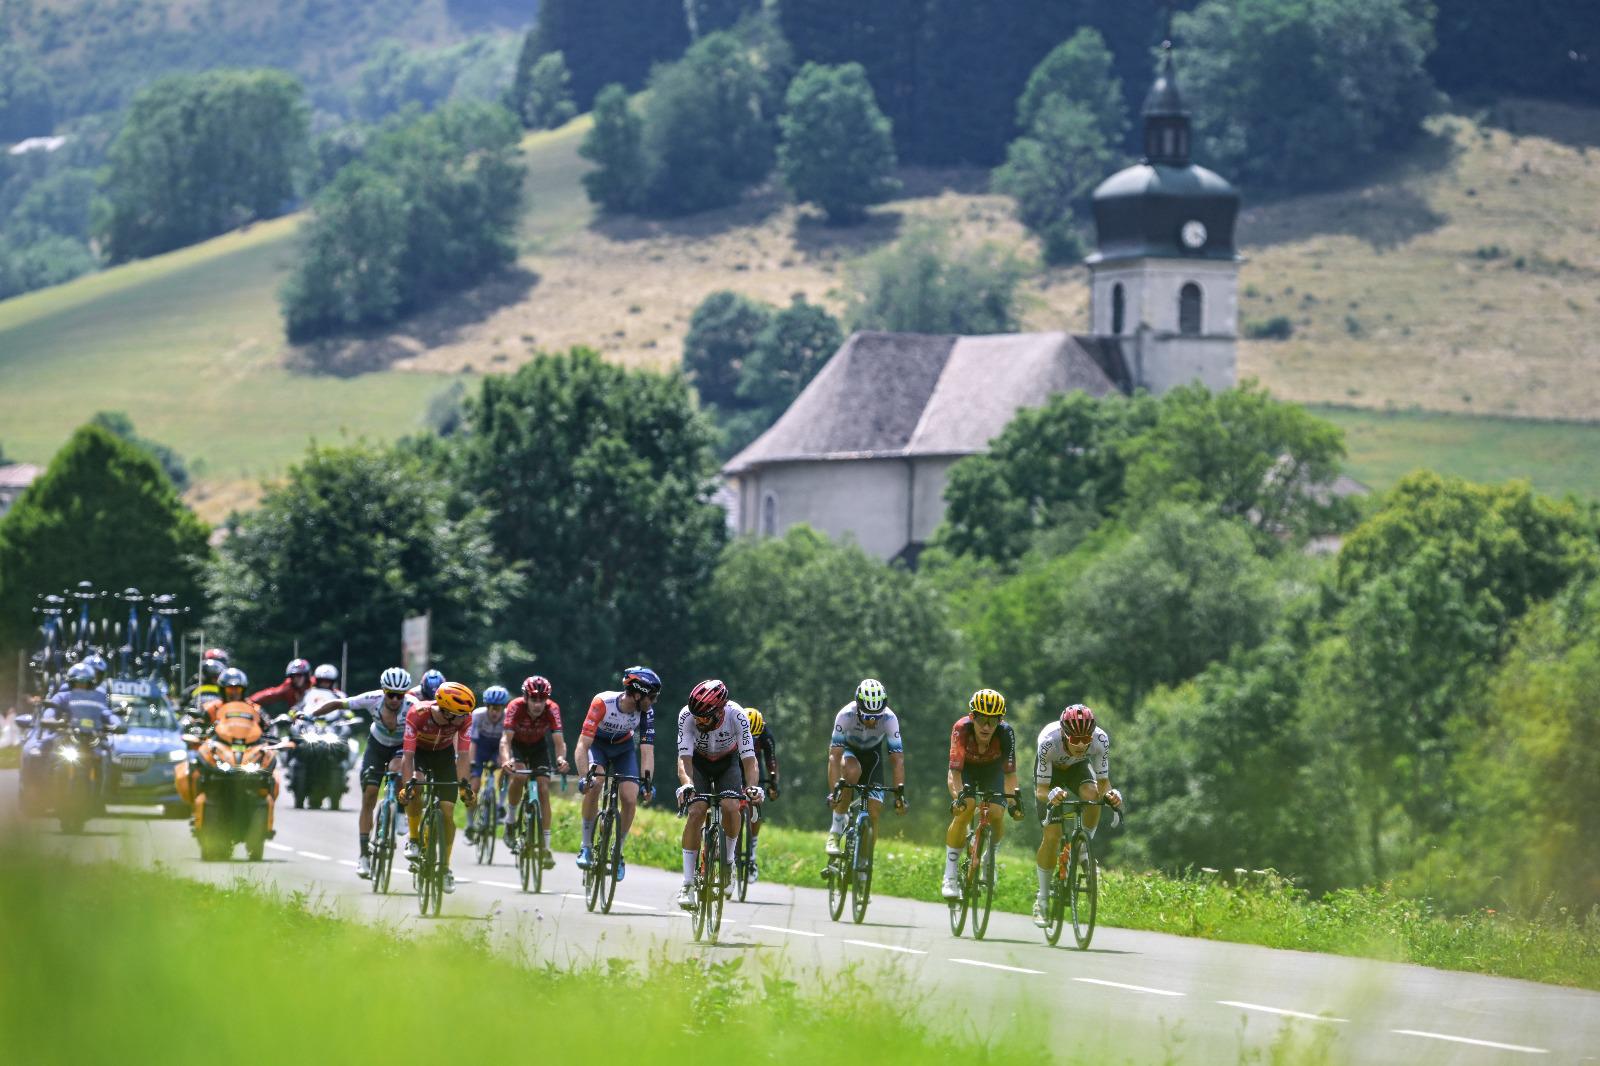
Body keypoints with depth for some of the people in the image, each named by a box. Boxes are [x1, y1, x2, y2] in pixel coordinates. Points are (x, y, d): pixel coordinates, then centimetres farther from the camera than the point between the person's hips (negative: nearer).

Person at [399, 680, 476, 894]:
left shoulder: (464, 718, -28)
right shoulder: (417, 714, -36)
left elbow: (463, 754, -27)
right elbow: (408, 754, -37)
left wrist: (463, 783, -39)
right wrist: (408, 783, -48)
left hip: (443, 754, 2)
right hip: (418, 751, -2)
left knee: (447, 812, -7)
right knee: (414, 791, -33)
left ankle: (445, 867, 9)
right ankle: (413, 839, -10)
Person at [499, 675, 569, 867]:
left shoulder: (552, 709, -29)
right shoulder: (516, 707, -33)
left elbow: (558, 740, -34)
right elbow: (506, 739, -40)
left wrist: (560, 758, -55)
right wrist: (506, 760, -59)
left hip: (538, 745, 2)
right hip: (517, 745, -2)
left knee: (544, 790, -12)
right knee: (519, 776, -31)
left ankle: (545, 847, -10)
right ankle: (510, 820, -7)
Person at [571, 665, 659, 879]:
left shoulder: (646, 711, -25)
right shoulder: (602, 703, -36)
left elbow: (647, 750, -26)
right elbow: (582, 747, -37)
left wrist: (647, 781, -42)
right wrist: (585, 777, -51)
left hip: (624, 748, 3)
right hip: (597, 744, -3)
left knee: (630, 799, -15)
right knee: (593, 786, -30)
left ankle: (618, 853, 6)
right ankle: (586, 847, -15)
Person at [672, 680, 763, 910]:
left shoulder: (737, 716, -33)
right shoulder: (687, 716, -33)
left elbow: (749, 758, -33)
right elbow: (684, 757, -35)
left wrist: (752, 787, -51)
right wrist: (686, 785, -54)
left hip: (728, 763, 0)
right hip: (699, 762, 0)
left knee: (730, 807, -26)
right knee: (696, 812, -21)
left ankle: (729, 857, 3)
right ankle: (687, 884, -16)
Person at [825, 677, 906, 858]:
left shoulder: (889, 719, -31)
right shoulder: (845, 715, -34)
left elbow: (898, 759, -30)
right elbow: (834, 756, -37)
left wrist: (900, 792, -40)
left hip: (872, 753, 2)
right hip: (848, 750, -2)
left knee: (873, 812, -12)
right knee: (852, 772, -38)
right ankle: (836, 830, -24)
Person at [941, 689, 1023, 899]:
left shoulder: (1005, 732, -33)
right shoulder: (961, 729, -36)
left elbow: (1009, 772, -34)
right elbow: (955, 771, -41)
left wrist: (1013, 798, -50)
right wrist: (957, 796, -57)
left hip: (992, 769, 1)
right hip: (966, 768, -1)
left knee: (996, 814, -18)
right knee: (965, 810, -24)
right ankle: (949, 877, -18)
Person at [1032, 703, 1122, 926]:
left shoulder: (1101, 740, -34)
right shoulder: (1049, 742, -39)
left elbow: (1103, 782, -26)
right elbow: (1041, 790, -33)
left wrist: (1109, 794, -49)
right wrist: (1051, 795, -56)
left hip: (1079, 767, 2)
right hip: (1051, 770, -2)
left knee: (1091, 795, -33)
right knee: (1052, 835, -13)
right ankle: (1042, 900, 0)